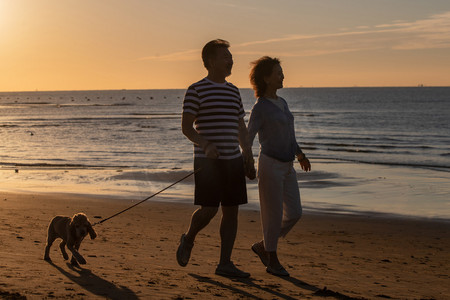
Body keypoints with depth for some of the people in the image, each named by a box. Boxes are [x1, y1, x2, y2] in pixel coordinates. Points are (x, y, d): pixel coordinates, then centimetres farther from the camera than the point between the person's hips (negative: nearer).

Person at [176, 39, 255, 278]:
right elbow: (186, 126, -8)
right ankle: (188, 239, 21)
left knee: (231, 211, 3)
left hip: (233, 159, 6)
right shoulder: (197, 90, -5)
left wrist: (248, 156, 13)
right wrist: (205, 145, -24)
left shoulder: (233, 91, 15)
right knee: (208, 209, -10)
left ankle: (225, 263, 9)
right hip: (207, 160, -6)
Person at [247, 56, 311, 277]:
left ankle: (262, 246, 22)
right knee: (274, 215, 0)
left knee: (294, 213, 7)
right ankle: (272, 261, 14)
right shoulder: (259, 107, -12)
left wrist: (300, 154, 35)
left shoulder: (281, 103, 12)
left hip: (287, 167, 8)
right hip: (270, 165, -8)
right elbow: (248, 139, -13)